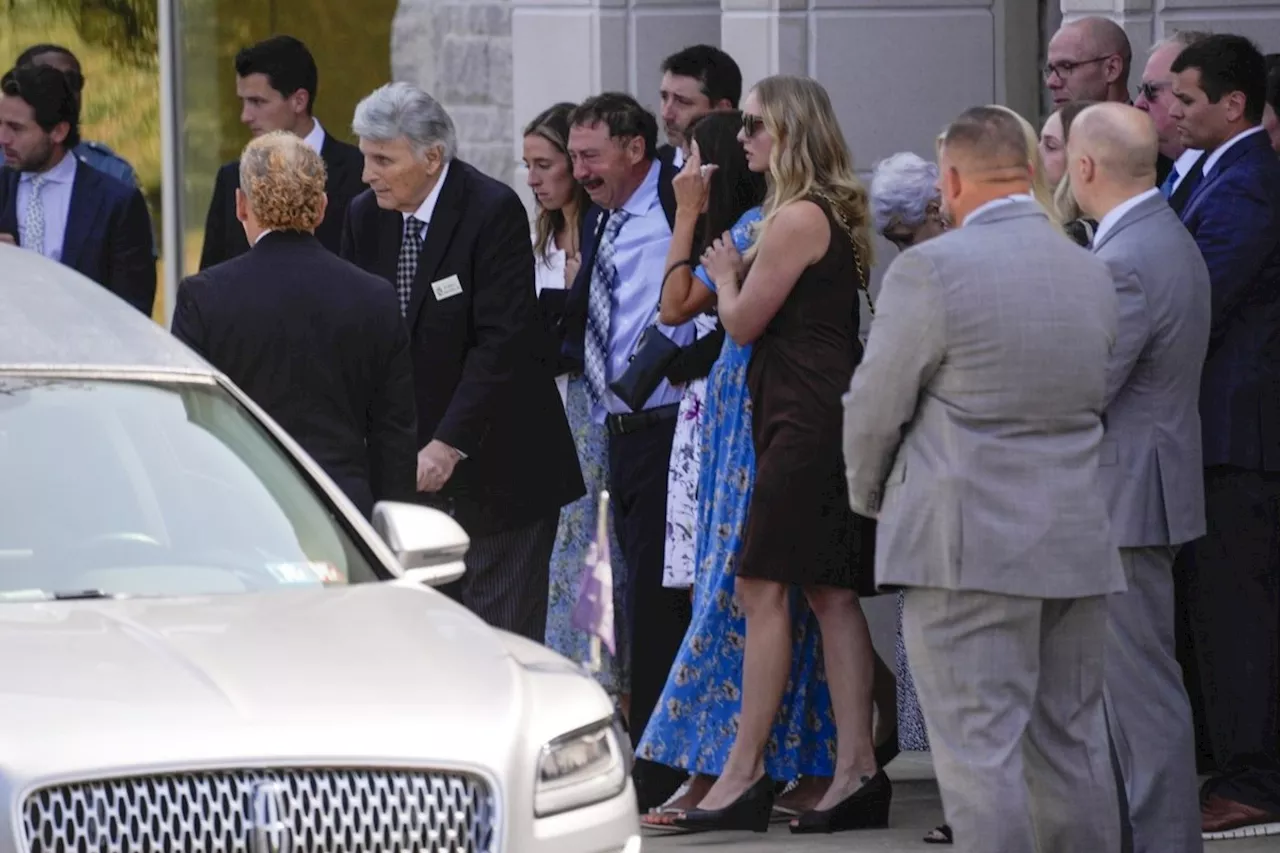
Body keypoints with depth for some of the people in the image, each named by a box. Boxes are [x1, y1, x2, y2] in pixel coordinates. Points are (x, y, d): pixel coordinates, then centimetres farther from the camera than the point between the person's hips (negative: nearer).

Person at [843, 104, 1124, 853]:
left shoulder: (932, 270, -11)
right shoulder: (1094, 274, 9)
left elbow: (874, 409, -5)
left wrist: (872, 498, 13)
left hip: (969, 543, -6)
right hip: (1079, 540, 6)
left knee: (980, 750, -5)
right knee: (1073, 747, 13)